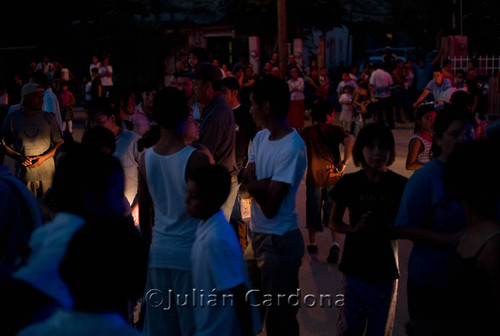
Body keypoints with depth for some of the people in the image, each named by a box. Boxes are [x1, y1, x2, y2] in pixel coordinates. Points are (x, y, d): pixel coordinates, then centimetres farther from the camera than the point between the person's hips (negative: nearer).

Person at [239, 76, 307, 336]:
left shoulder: (292, 148, -21)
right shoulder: (260, 138, 6)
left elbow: (269, 207, -21)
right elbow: (244, 187, -1)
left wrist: (253, 185, -6)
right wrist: (264, 184, -20)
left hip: (279, 241, -8)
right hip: (256, 235, 8)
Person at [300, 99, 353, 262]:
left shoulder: (308, 131, 0)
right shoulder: (336, 130, 1)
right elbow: (349, 141, -19)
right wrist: (344, 162, -14)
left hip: (314, 177, 0)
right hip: (333, 177, 0)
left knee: (313, 212, 15)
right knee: (332, 212, 4)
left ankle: (312, 243, 27)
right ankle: (335, 243, -15)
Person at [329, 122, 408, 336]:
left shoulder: (400, 185, -5)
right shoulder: (349, 183, -4)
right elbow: (334, 222, 5)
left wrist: (393, 228, -18)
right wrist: (353, 228, -14)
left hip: (385, 271, 0)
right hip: (354, 268, 0)